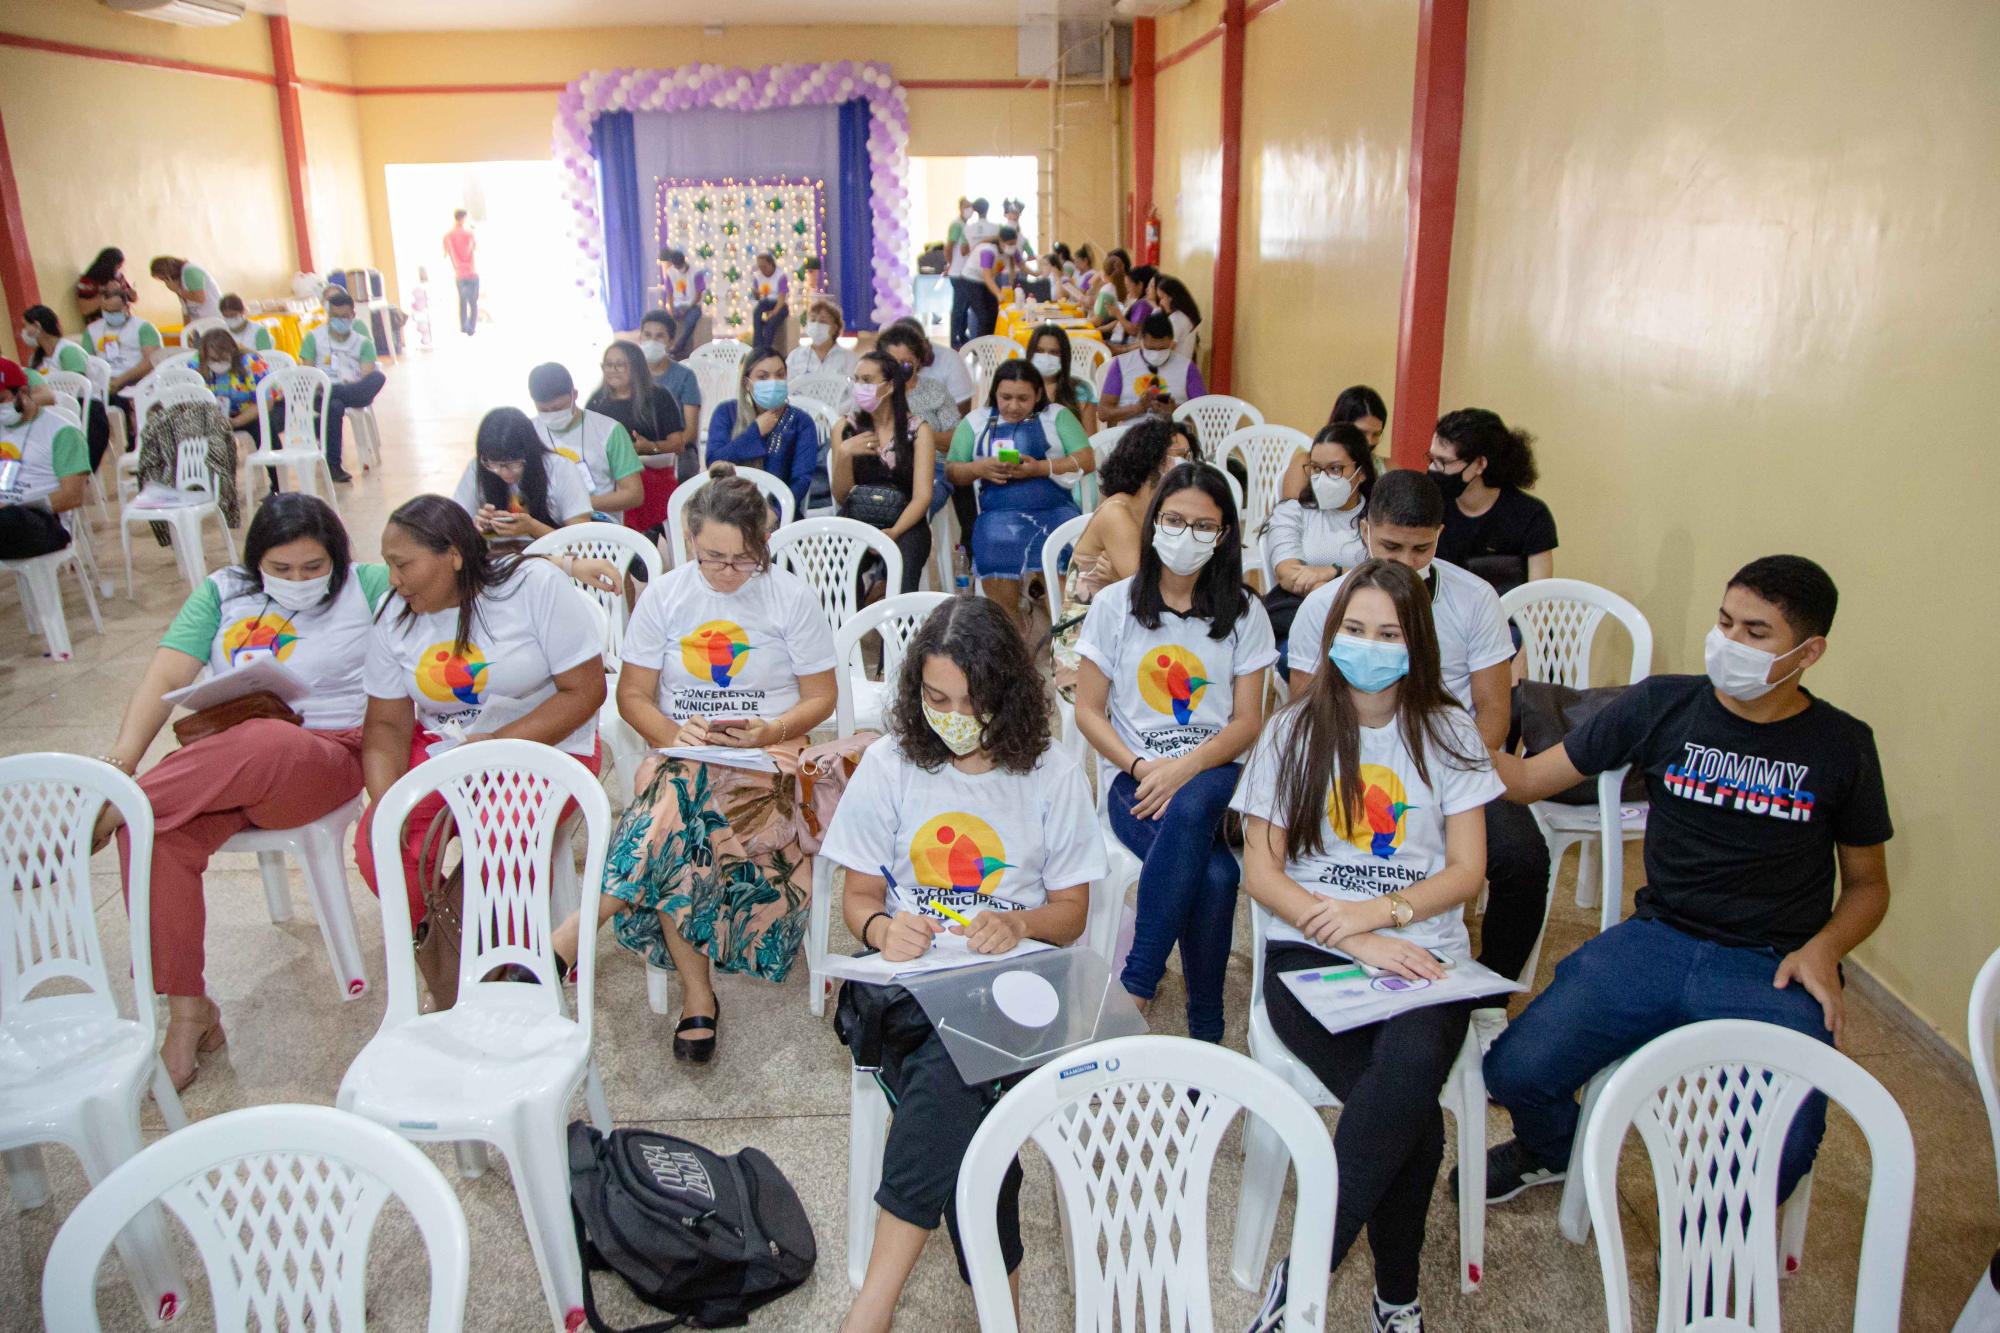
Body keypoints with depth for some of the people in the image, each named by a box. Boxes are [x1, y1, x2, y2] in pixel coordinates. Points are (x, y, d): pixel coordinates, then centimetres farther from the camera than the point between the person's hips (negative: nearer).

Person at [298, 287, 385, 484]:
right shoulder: (314, 338, 12)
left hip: (356, 392, 1)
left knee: (378, 377, -32)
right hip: (323, 391, -1)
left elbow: (368, 376, -1)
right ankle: (333, 465, -34)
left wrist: (355, 384, -23)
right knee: (334, 406, -39)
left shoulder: (363, 342, 14)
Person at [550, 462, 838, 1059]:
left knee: (671, 810, -35)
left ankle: (564, 943, -30)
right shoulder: (664, 595, 6)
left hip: (765, 756, -2)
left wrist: (769, 732, -15)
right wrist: (674, 733, -13)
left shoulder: (793, 596, 1)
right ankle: (696, 993, -22)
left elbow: (820, 697, 4)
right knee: (677, 821, -34)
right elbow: (633, 696, 8)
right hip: (681, 753, 2)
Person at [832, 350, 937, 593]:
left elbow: (922, 496, -5)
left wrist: (893, 532, -21)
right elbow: (840, 497, 7)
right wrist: (844, 454, -11)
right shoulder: (844, 429, 12)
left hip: (904, 523, -1)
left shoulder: (917, 430, 5)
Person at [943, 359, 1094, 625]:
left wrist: (1039, 468, -9)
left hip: (1055, 511, -1)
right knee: (1002, 606, -14)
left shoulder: (1057, 415, 14)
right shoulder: (976, 421, 18)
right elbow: (951, 470, 15)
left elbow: (1086, 461, 4)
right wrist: (979, 468, -6)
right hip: (999, 517, 1)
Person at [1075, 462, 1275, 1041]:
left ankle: (1134, 988, -31)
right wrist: (1139, 766, -12)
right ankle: (1204, 1031, -19)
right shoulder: (1114, 605, 7)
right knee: (1214, 874, -32)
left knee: (1190, 805, -39)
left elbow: (1247, 722, 3)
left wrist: (1186, 768, -16)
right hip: (1134, 777, 0)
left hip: (1213, 774, 1)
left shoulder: (1243, 614, 9)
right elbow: (1088, 711, 6)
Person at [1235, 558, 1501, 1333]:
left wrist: (1380, 910, -12)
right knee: (1412, 1117, -28)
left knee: (1409, 1069, -33)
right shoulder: (1294, 731, 6)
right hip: (1309, 952, -1)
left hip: (1421, 950, 1)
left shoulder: (1445, 732, 9)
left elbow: (1467, 871, 6)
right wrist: (1357, 944, -12)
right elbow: (1261, 872, 1)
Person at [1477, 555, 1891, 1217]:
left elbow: (1868, 882, 15)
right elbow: (1528, 778, 5)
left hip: (1772, 969, -1)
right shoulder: (1663, 704, 4)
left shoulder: (1841, 745, 4)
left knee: (1780, 1152, -27)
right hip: (1656, 940, 1)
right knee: (1515, 1070, -19)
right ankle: (1552, 1150, 22)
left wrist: (1823, 948, -5)